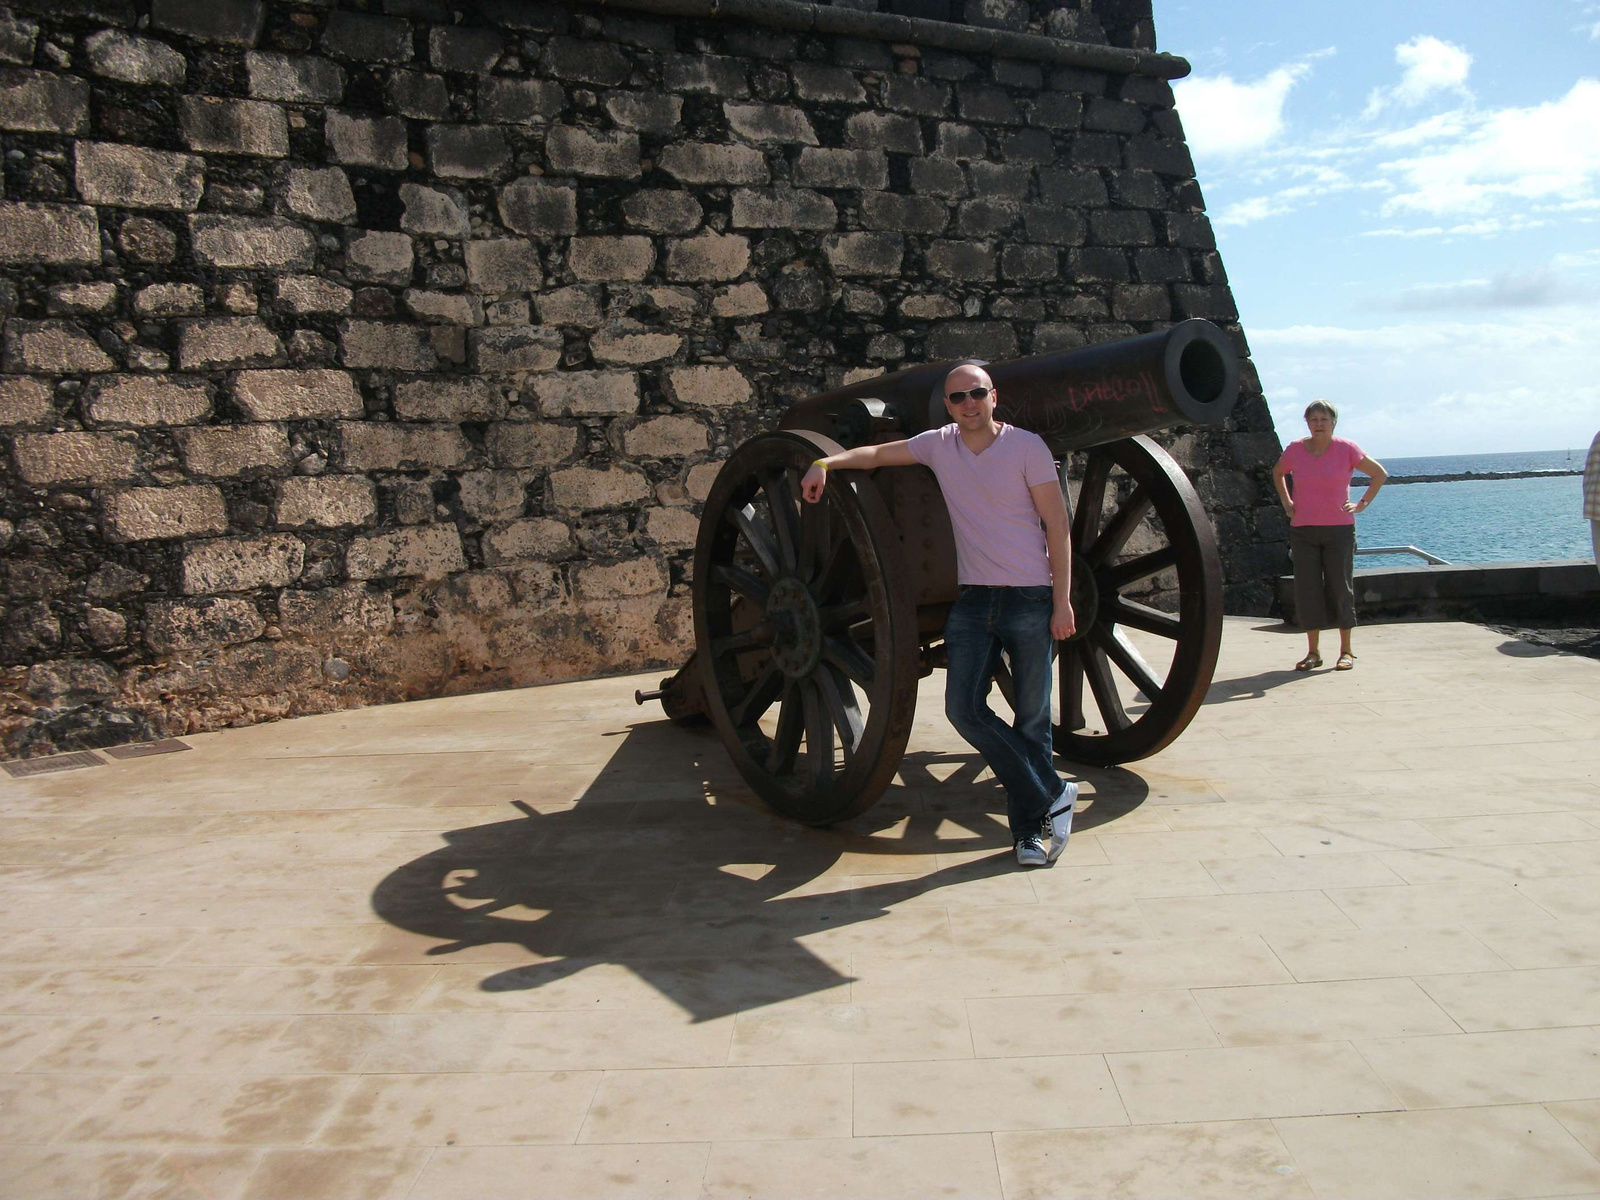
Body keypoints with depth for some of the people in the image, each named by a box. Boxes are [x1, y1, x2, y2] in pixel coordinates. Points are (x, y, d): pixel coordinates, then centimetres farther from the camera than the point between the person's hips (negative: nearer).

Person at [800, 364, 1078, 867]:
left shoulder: (1027, 446, -5)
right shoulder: (939, 444, 6)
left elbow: (1057, 526, -5)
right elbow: (878, 454, 17)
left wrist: (1062, 602, -9)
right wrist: (826, 463, -2)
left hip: (1030, 599, -4)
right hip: (972, 600, 4)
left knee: (1032, 718, 3)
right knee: (964, 708, -6)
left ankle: (1029, 830, 15)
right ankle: (1052, 795, 7)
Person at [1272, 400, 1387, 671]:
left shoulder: (1346, 449, -3)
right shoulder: (1295, 450, 2)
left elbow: (1379, 473, 6)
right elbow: (1278, 473, 22)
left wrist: (1362, 504, -1)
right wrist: (1286, 503, 11)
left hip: (1340, 529, -2)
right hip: (1303, 530, 2)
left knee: (1340, 588, 2)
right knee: (1307, 589, 1)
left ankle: (1346, 651, 12)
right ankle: (1313, 652, 10)